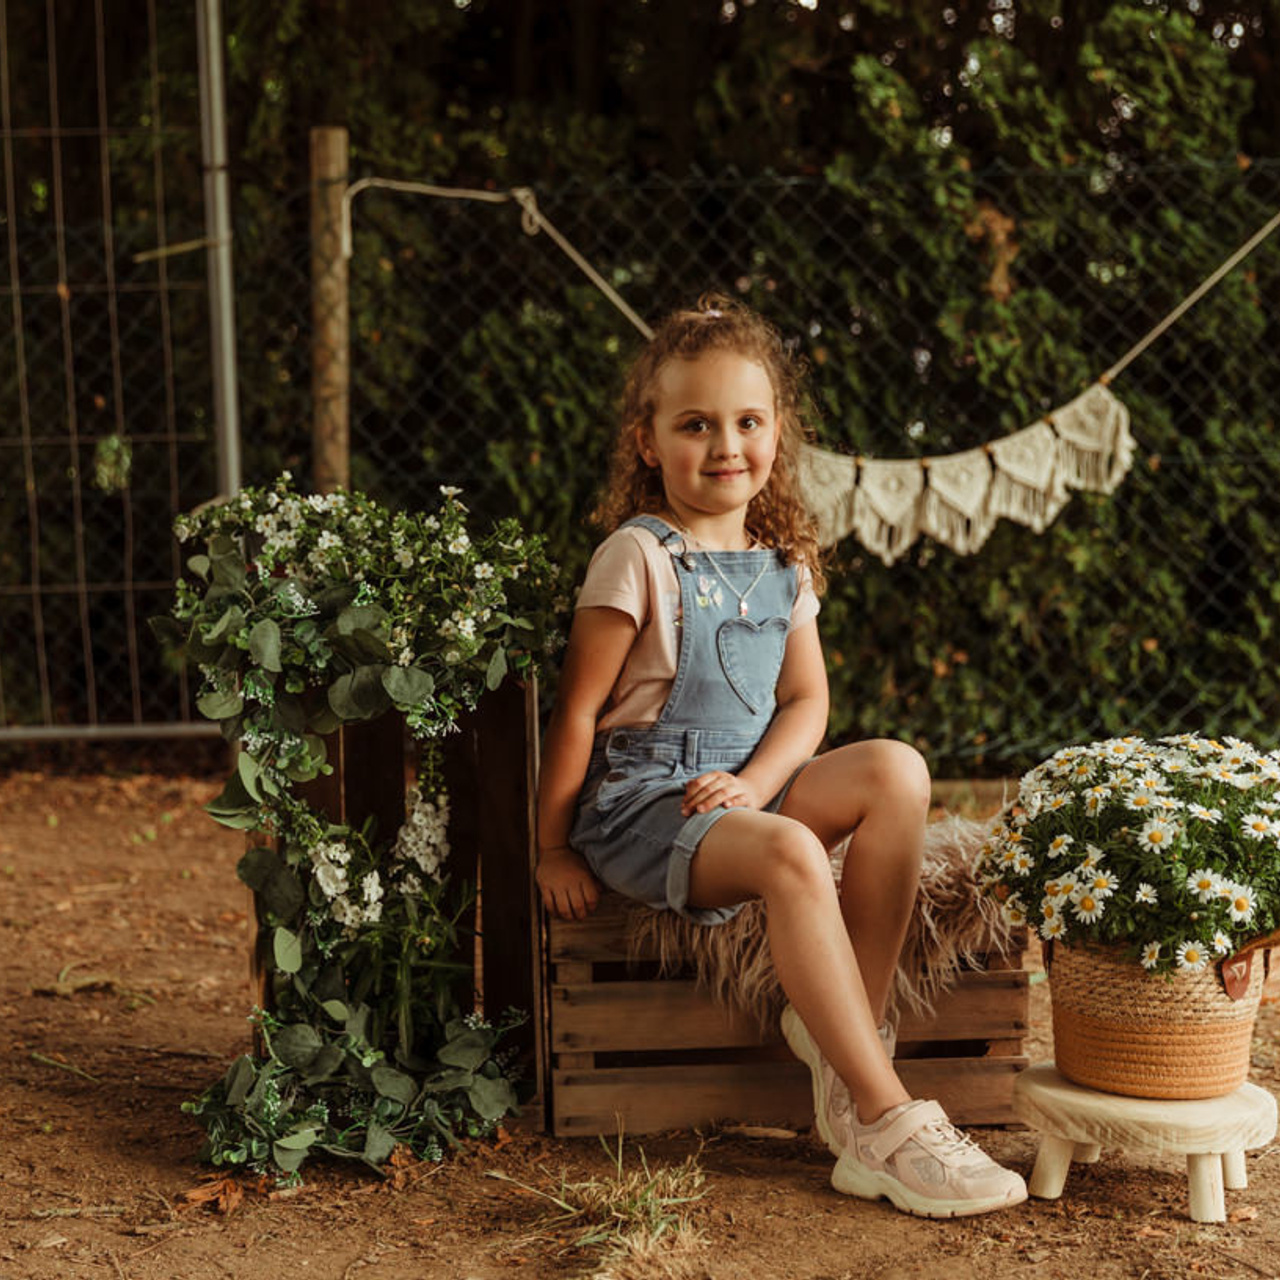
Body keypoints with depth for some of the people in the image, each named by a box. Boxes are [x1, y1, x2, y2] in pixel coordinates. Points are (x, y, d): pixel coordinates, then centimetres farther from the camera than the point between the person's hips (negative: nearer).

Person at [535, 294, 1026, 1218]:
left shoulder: (783, 565, 11)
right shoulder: (639, 558, -9)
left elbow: (808, 700, 9)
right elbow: (579, 709, -8)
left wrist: (753, 784, -11)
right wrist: (554, 849, -6)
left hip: (741, 786, 6)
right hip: (639, 800, -6)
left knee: (897, 772, -19)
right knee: (789, 855, -34)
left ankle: (847, 1027, -14)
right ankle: (886, 1122, -29)